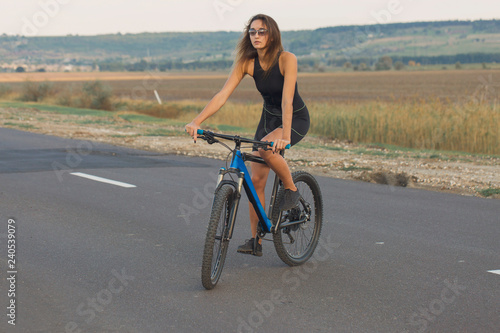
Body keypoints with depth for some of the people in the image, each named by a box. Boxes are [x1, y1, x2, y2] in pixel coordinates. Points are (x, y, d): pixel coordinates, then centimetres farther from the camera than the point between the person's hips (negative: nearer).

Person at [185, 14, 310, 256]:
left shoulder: (286, 59, -26)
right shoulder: (246, 63, -13)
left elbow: (287, 100, -35)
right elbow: (222, 95, -19)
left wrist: (285, 135, -48)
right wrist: (196, 122, -31)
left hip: (296, 118, -5)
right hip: (268, 117, 5)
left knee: (266, 148, -35)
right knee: (256, 179, -1)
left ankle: (291, 190, -9)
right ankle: (255, 240, 9)